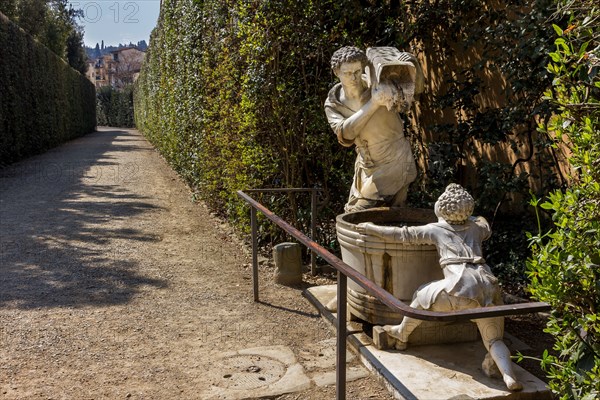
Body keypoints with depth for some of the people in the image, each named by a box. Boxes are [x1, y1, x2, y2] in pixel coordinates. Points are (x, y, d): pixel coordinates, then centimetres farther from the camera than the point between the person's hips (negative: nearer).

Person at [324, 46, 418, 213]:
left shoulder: (376, 86, -16)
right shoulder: (333, 103, -7)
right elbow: (345, 133, -25)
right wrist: (373, 104, -35)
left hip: (394, 161, -5)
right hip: (366, 166, 5)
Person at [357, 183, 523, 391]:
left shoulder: (436, 229, 13)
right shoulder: (476, 227, 25)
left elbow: (402, 234, 17)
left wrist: (371, 229, 29)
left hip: (461, 287, -4)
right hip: (488, 288, 4)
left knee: (422, 296, 23)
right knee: (494, 340, 16)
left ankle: (402, 334, 42)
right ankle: (509, 376, -10)